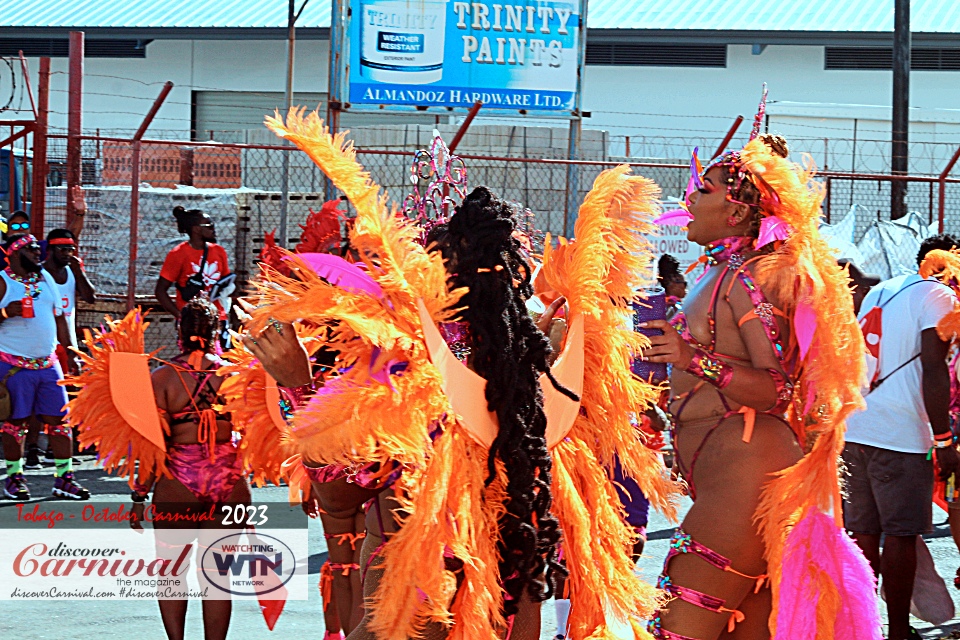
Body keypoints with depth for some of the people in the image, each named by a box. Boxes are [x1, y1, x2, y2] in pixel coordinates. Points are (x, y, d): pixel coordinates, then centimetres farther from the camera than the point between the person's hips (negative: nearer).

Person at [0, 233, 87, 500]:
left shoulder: (45, 278, 14)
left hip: (49, 362, 5)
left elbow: (58, 317, 19)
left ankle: (64, 478, 4)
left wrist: (70, 353, 14)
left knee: (60, 418, 1)